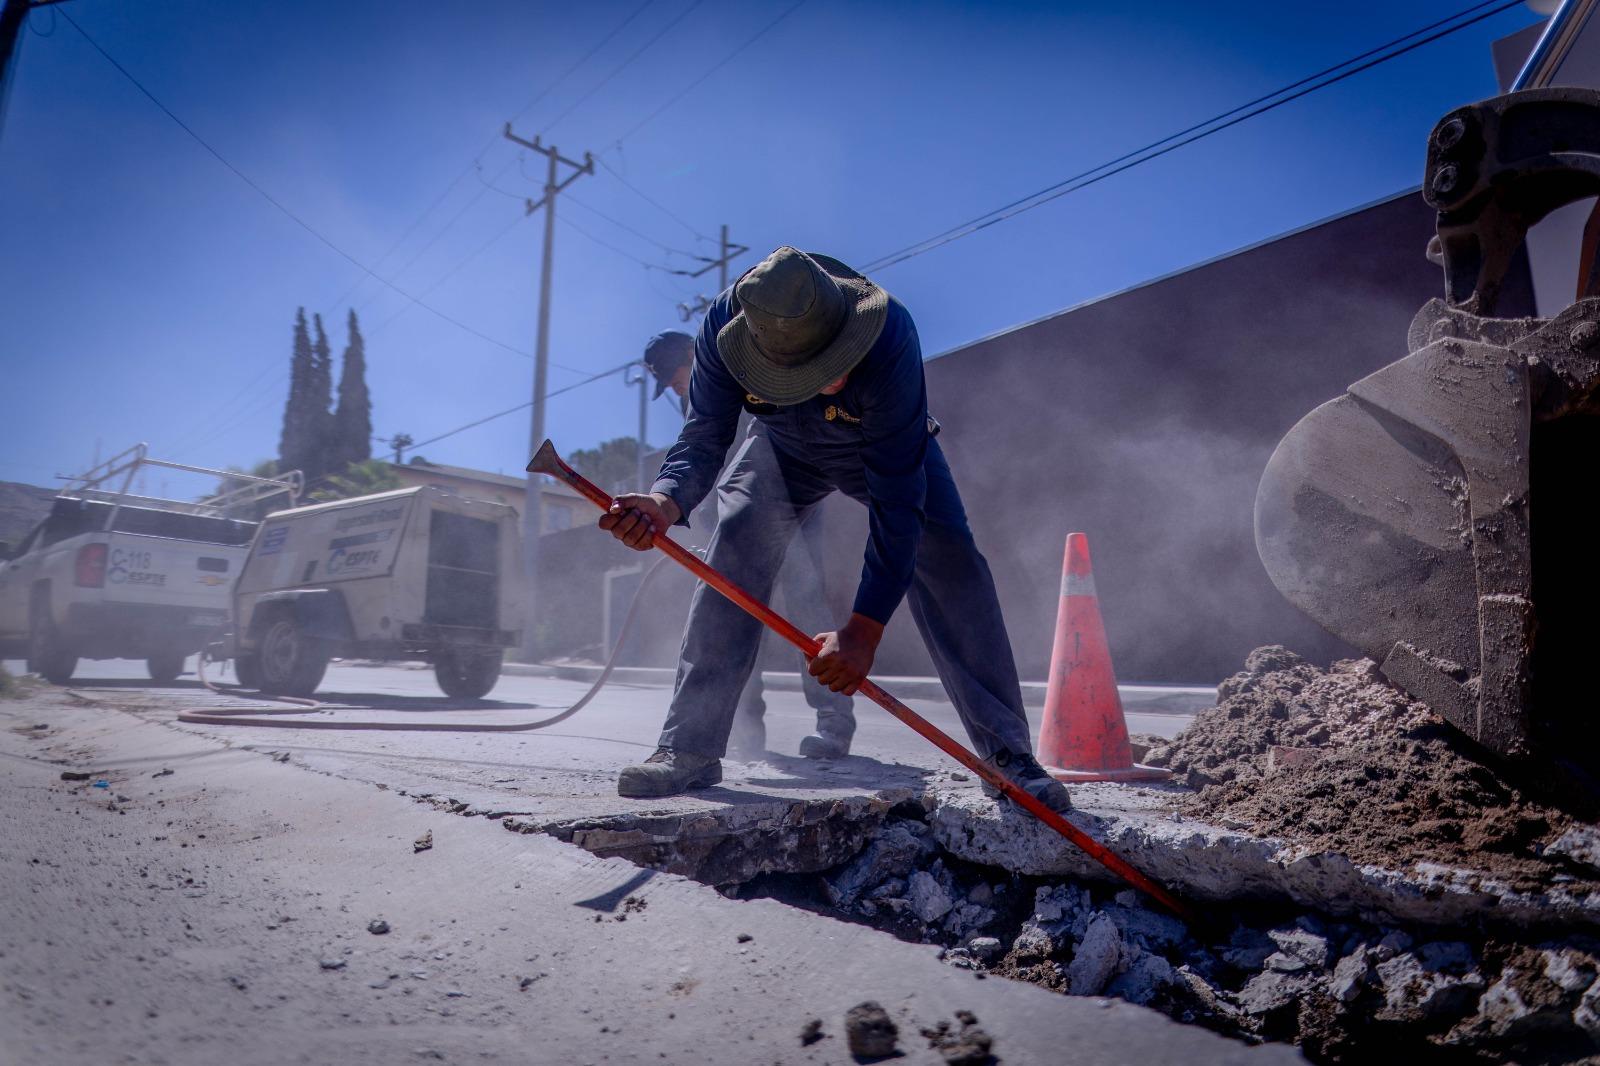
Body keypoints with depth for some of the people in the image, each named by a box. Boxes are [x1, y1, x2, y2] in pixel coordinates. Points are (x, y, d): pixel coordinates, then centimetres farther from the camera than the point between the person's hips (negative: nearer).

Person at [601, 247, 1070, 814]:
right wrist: (666, 502, -53)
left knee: (950, 563, -18)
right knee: (734, 549, -20)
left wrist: (864, 628, -47)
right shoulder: (725, 327, -34)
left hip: (890, 448, -1)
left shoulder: (889, 336, -43)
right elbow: (703, 438, -28)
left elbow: (897, 497, -42)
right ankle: (689, 750, -14)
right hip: (784, 448, 2)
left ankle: (1008, 752, -9)